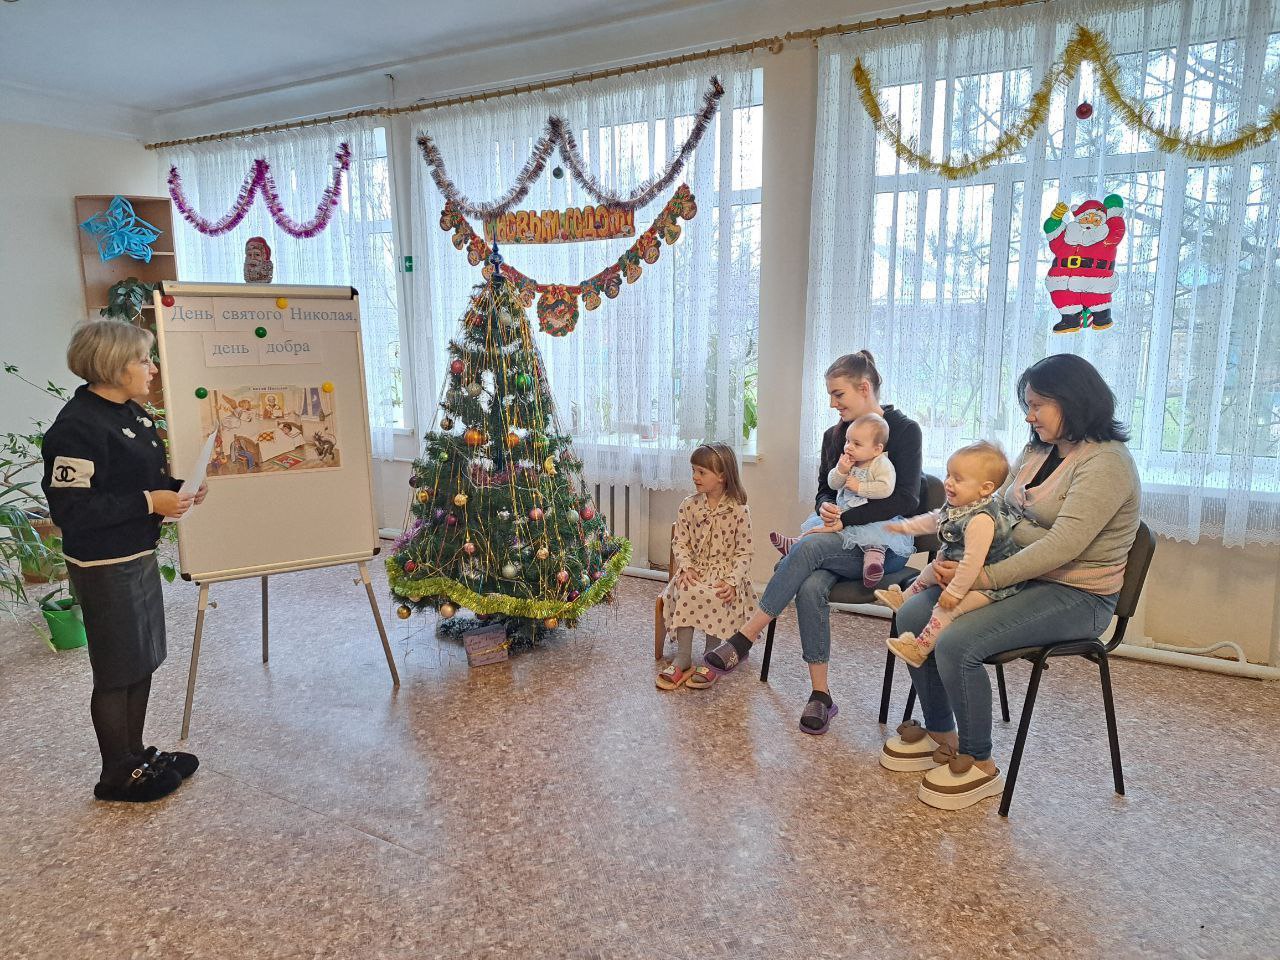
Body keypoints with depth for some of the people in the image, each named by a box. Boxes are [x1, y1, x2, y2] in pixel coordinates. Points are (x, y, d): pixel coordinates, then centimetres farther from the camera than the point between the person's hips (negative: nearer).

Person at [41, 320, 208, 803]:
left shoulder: (131, 411, 8)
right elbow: (70, 508, -24)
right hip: (104, 567, -9)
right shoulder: (77, 426, -21)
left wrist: (178, 488, 2)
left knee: (143, 661, 18)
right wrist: (149, 503, -25)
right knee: (117, 672, 5)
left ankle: (137, 753, 35)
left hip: (140, 556, 9)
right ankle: (118, 775, 23)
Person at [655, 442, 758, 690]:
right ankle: (682, 661, -19)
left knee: (715, 597, -33)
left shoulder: (738, 510, -5)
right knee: (685, 593, -28)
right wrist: (686, 566, -13)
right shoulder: (689, 505, 5)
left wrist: (731, 580, -18)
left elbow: (744, 552, -4)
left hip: (725, 570, -3)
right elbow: (680, 543, 6)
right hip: (696, 569, 3)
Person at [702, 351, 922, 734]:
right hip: (844, 543, 5)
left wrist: (846, 517, -19)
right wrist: (825, 506, -8)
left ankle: (745, 638, -27)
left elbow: (906, 499, -12)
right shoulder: (834, 435, 14)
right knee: (810, 587, -29)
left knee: (809, 547, -33)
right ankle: (820, 695, -19)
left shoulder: (903, 430, -4)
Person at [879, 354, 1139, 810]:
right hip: (1018, 577, 9)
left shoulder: (1105, 462, -17)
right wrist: (954, 556, -6)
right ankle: (940, 734, 10)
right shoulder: (1037, 451, 11)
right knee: (911, 616, -5)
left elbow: (1064, 543, -27)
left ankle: (979, 764, -5)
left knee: (957, 644, -27)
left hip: (1075, 596, -9)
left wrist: (984, 578, -28)